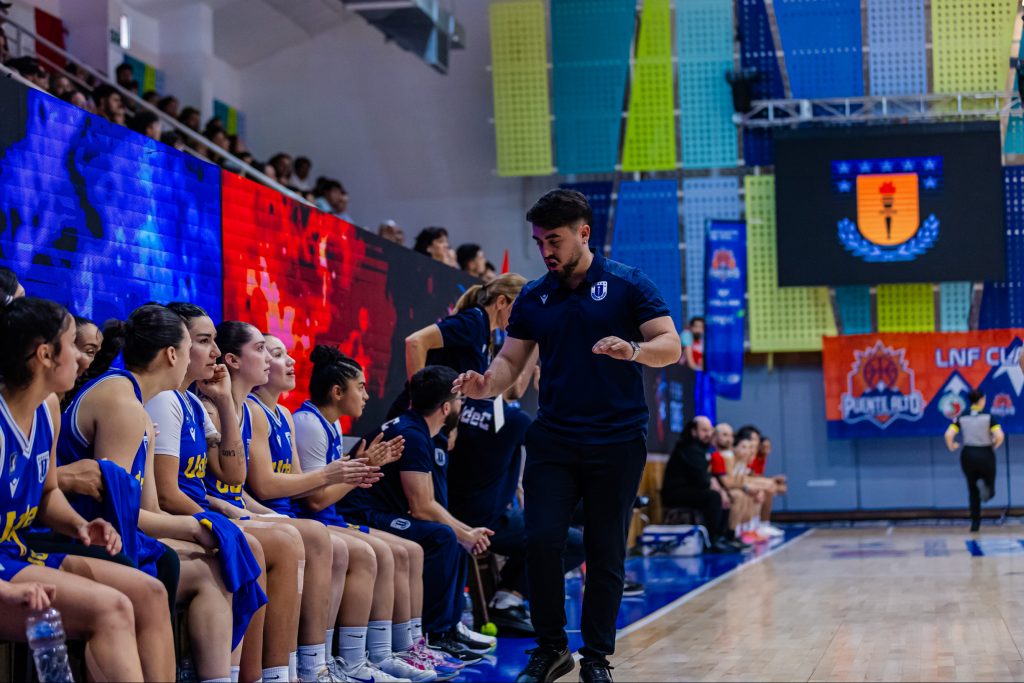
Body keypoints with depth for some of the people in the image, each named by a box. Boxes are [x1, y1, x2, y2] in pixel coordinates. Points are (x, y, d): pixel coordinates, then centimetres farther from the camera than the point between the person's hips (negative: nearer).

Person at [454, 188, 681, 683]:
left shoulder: (627, 285, -1)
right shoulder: (533, 298, 8)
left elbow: (670, 345, -6)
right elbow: (511, 361, 9)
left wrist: (632, 350, -27)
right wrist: (485, 385, -13)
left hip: (617, 442, -2)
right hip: (552, 441, 2)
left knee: (606, 554, 3)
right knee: (542, 541, -8)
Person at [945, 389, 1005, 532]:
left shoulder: (961, 418, -1)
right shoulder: (989, 417, -7)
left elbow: (949, 435, -12)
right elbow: (1000, 436, -19)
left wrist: (951, 447, 6)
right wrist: (995, 445, 2)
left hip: (968, 455, 2)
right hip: (986, 455, -2)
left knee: (973, 491, 13)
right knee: (989, 482, 15)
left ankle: (975, 523, 7)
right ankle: (984, 486, -23)